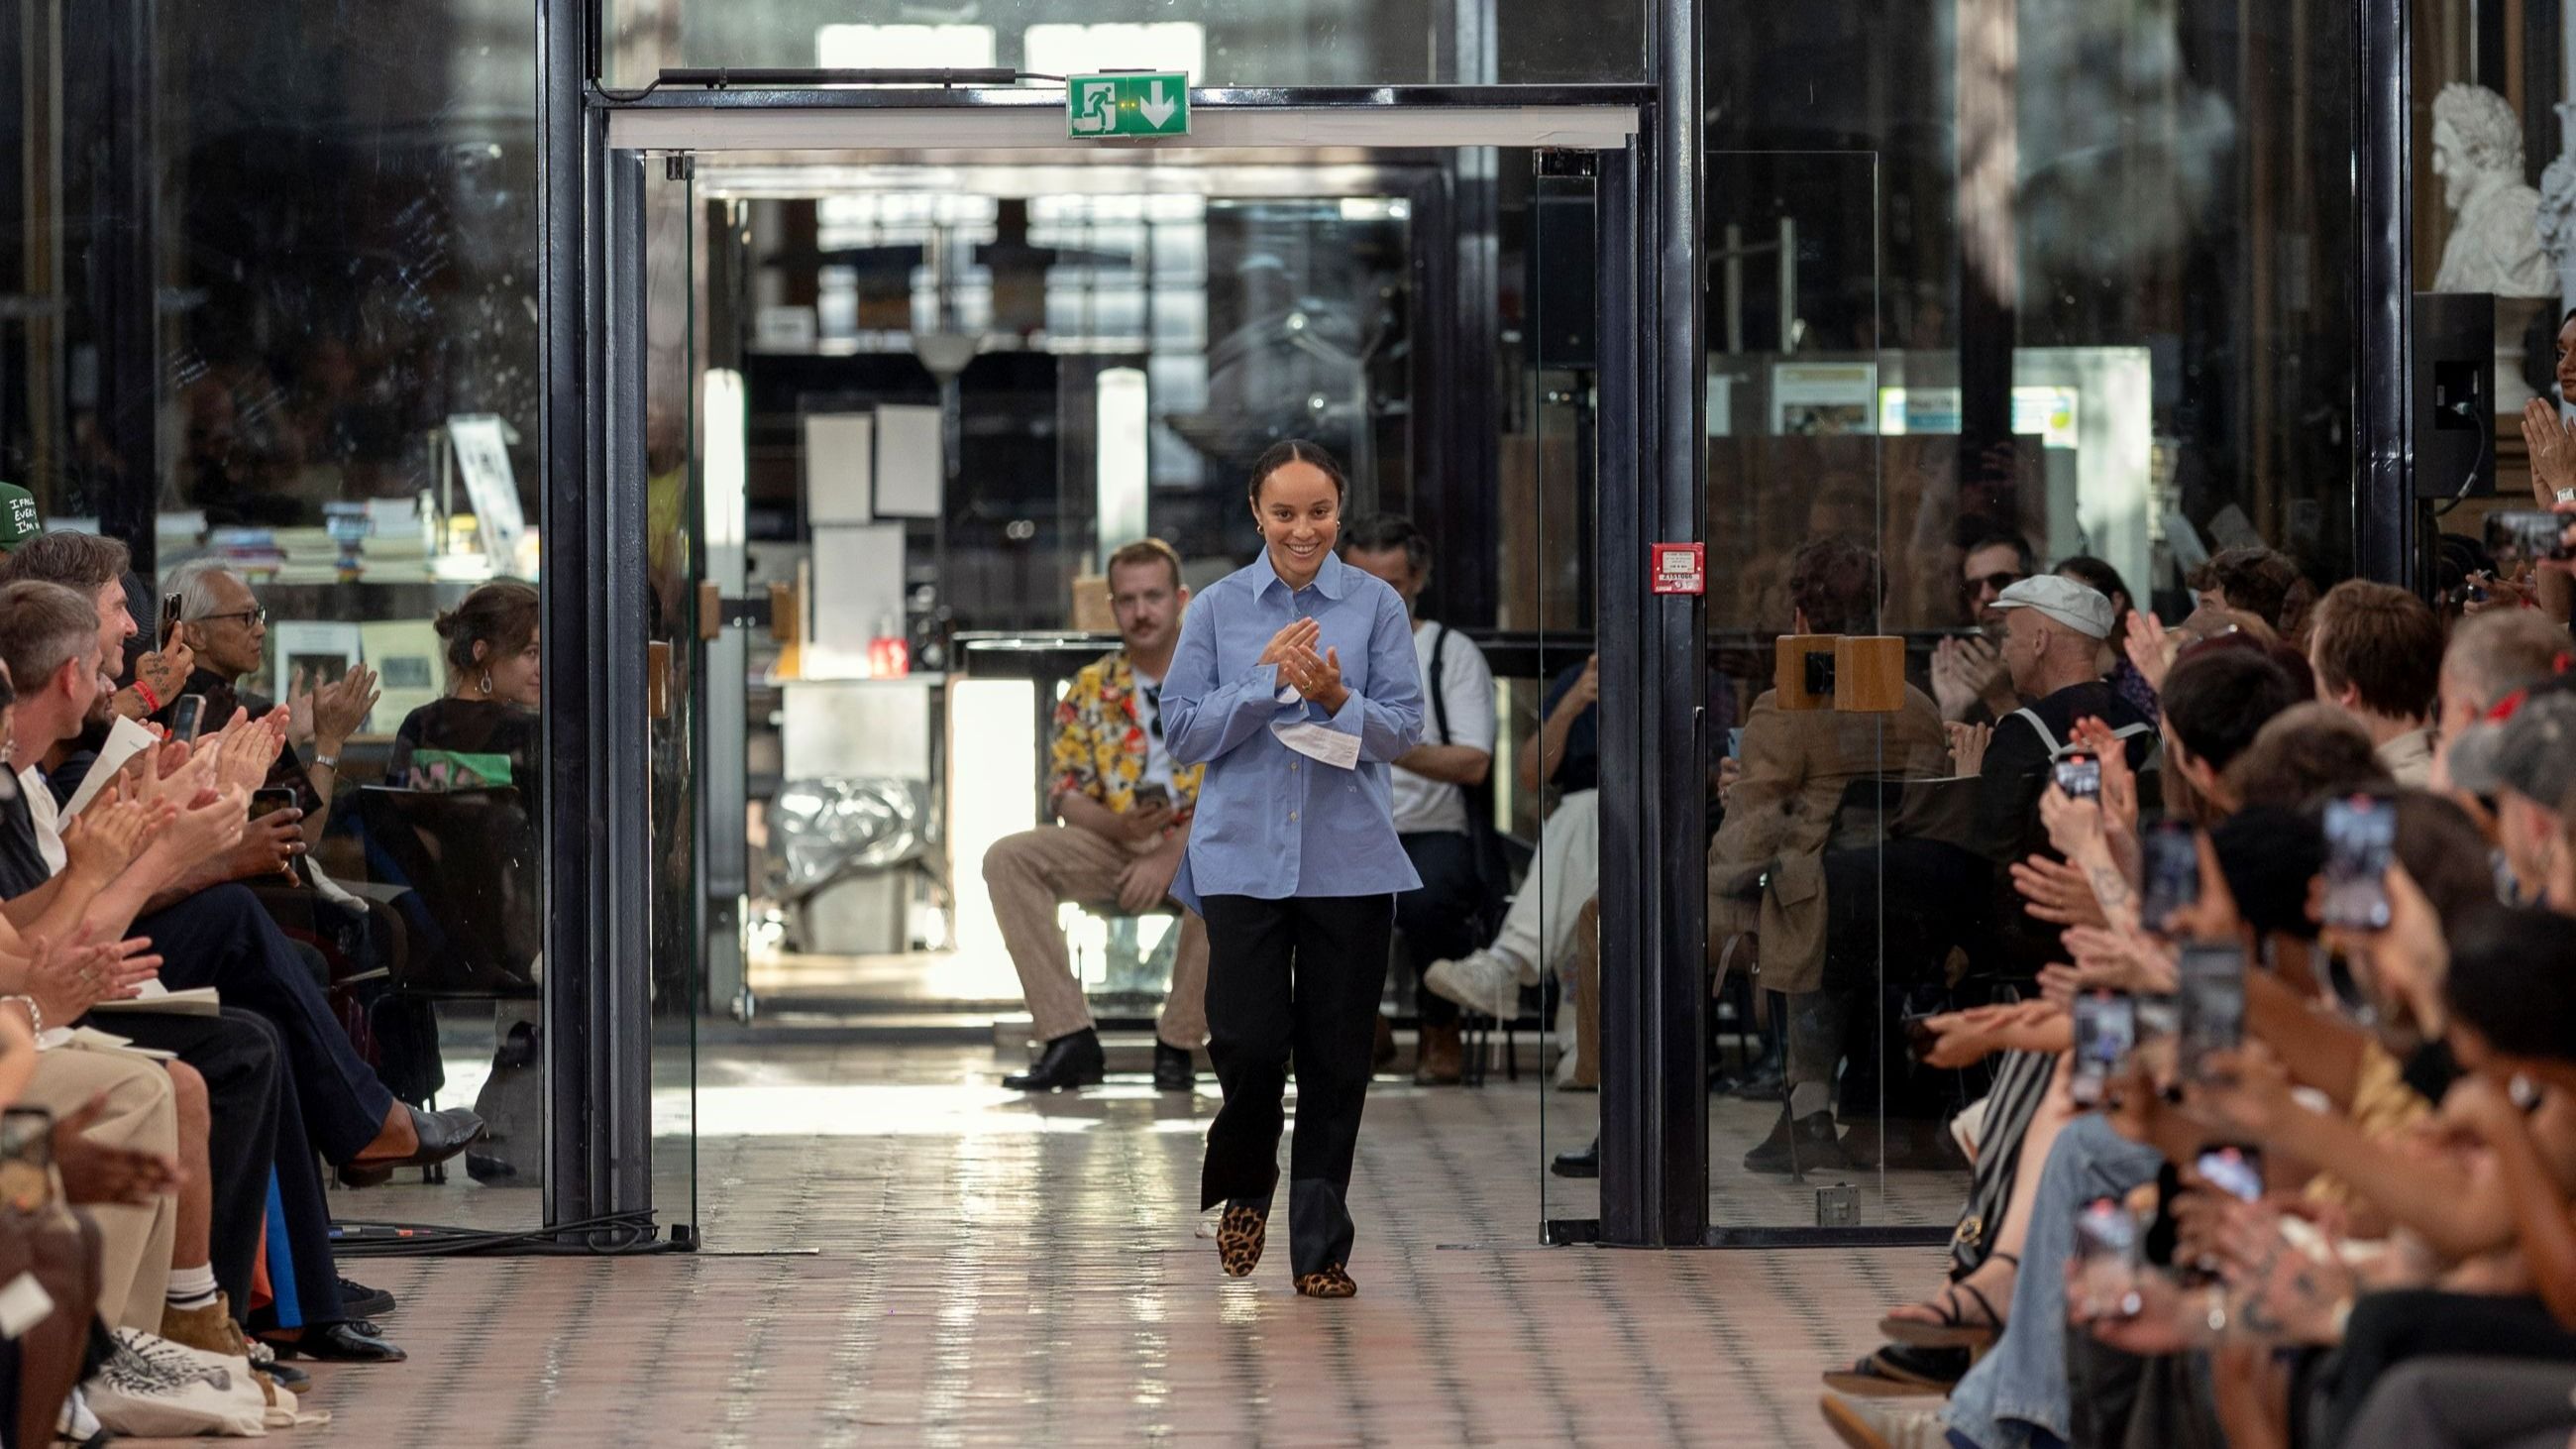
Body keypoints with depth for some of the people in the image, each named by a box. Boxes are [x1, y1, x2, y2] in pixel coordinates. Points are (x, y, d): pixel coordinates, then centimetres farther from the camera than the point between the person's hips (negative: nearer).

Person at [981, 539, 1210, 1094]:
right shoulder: (1091, 689, 9)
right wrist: (1120, 826, -17)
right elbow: (1066, 792, 5)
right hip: (1117, 844, 4)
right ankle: (1070, 1040, -23)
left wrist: (1172, 855, -23)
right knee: (1006, 857, -18)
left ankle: (1177, 1043, -22)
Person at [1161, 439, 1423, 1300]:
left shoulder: (1376, 606, 3)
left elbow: (1404, 728, 0)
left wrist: (1336, 698, -18)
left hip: (1350, 859, 1)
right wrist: (1267, 683, -13)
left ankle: (1319, 1248, 13)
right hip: (1242, 854, 0)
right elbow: (1183, 731, 0)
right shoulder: (1218, 609, 4)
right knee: (1249, 1041, -9)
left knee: (1336, 1059, 3)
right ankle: (1244, 1187, 21)